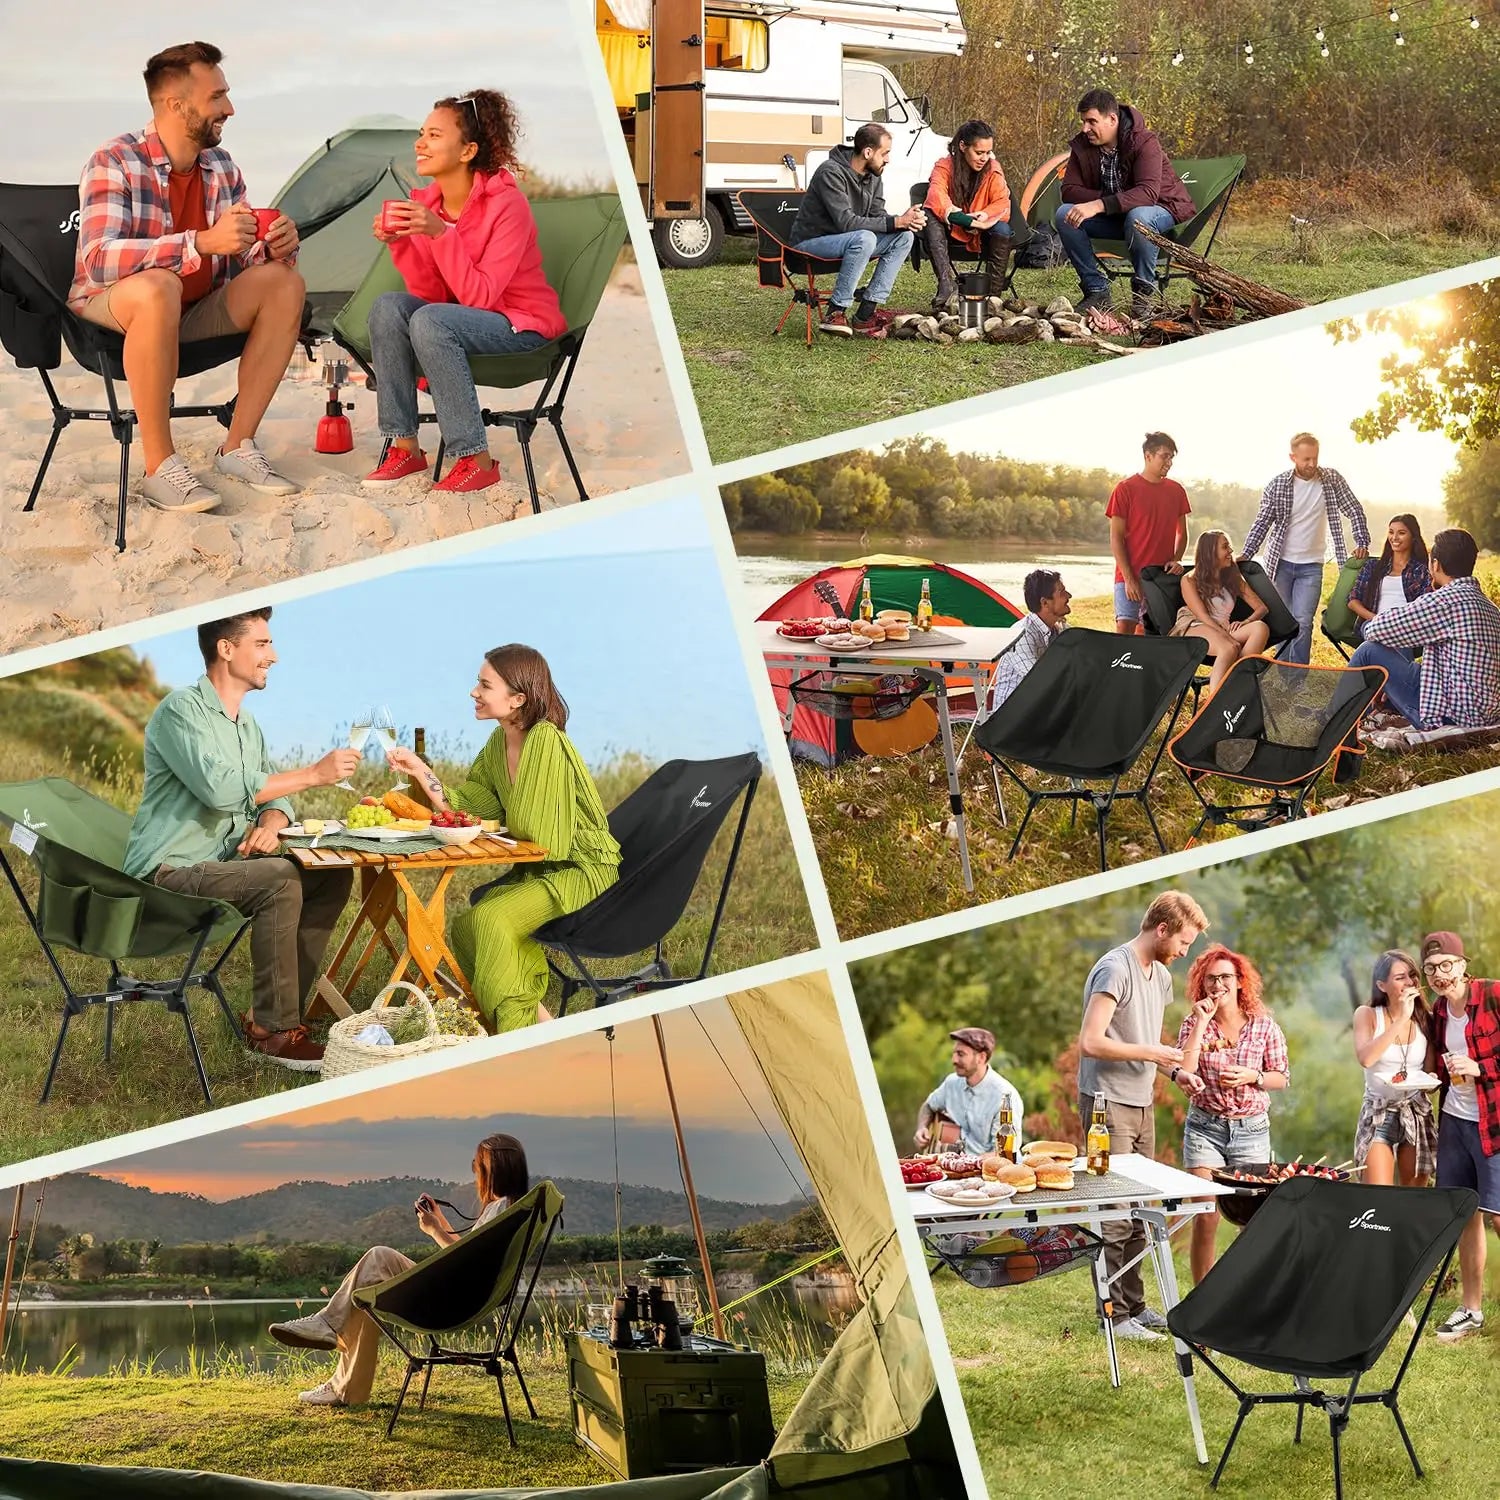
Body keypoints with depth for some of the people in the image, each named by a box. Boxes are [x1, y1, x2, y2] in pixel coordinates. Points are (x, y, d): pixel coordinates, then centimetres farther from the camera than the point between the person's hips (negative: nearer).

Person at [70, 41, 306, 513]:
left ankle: (239, 446, -11)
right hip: (110, 308, -7)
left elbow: (242, 258, 6)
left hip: (193, 314, 7)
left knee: (284, 283, -14)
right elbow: (98, 260, -33)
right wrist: (203, 242, -43)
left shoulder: (221, 168, 2)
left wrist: (276, 247, -21)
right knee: (157, 286, -39)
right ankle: (160, 467, -31)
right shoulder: (115, 163, -19)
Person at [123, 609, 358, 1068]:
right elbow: (219, 788, -26)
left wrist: (269, 823, -10)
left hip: (219, 864, 9)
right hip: (169, 872, -9)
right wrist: (314, 773, -22)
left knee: (333, 875, -1)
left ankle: (274, 1012, -2)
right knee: (279, 881, -30)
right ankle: (274, 1030, -22)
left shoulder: (246, 724, 17)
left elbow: (273, 790, 17)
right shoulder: (182, 710, -13)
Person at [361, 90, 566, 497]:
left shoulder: (507, 204, -20)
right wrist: (400, 243, -17)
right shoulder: (425, 203, 0)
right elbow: (430, 294, -2)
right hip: (463, 316, 6)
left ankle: (476, 461, -24)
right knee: (389, 306, -20)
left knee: (429, 322, -32)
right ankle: (404, 448, -15)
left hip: (524, 325, -6)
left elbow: (478, 296, -25)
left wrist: (441, 233, -32)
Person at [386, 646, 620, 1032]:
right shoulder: (499, 742, 6)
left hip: (584, 871, -9)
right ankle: (534, 1021, 4)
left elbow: (529, 829, -25)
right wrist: (419, 769, -3)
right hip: (538, 869, 9)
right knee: (465, 924, -7)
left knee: (488, 919, -24)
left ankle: (515, 1027, -12)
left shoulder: (546, 740, -21)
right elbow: (462, 808, 7)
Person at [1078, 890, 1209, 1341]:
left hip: (1142, 1105, 9)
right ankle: (1115, 1315, -2)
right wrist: (1152, 1053, -15)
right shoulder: (1115, 970, -15)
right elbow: (1091, 1042, -22)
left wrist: (1174, 1071, 8)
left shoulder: (1161, 976, 15)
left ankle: (1134, 1305, 20)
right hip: (1109, 1104, -9)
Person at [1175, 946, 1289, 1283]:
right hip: (1205, 1128, -1)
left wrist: (1251, 1077, -13)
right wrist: (1201, 1023, -14)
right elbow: (1184, 1072, -15)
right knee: (1205, 1218, -6)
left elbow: (1282, 1078, 6)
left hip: (1252, 1130, 1)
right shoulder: (1193, 1024, 0)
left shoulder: (1264, 1025, 1)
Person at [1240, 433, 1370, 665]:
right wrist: (1245, 555, -12)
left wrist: (1362, 543, -8)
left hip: (1311, 565, 0)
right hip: (1280, 563, 0)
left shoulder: (1332, 480, -4)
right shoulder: (1278, 485, -6)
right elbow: (1262, 522, -2)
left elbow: (1355, 511, 2)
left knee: (1303, 623, -10)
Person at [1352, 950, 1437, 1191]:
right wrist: (1401, 1020, -23)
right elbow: (1365, 1058, -23)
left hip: (1417, 1115, 3)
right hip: (1378, 1115, -3)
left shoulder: (1425, 1020, 2)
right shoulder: (1367, 1015, -4)